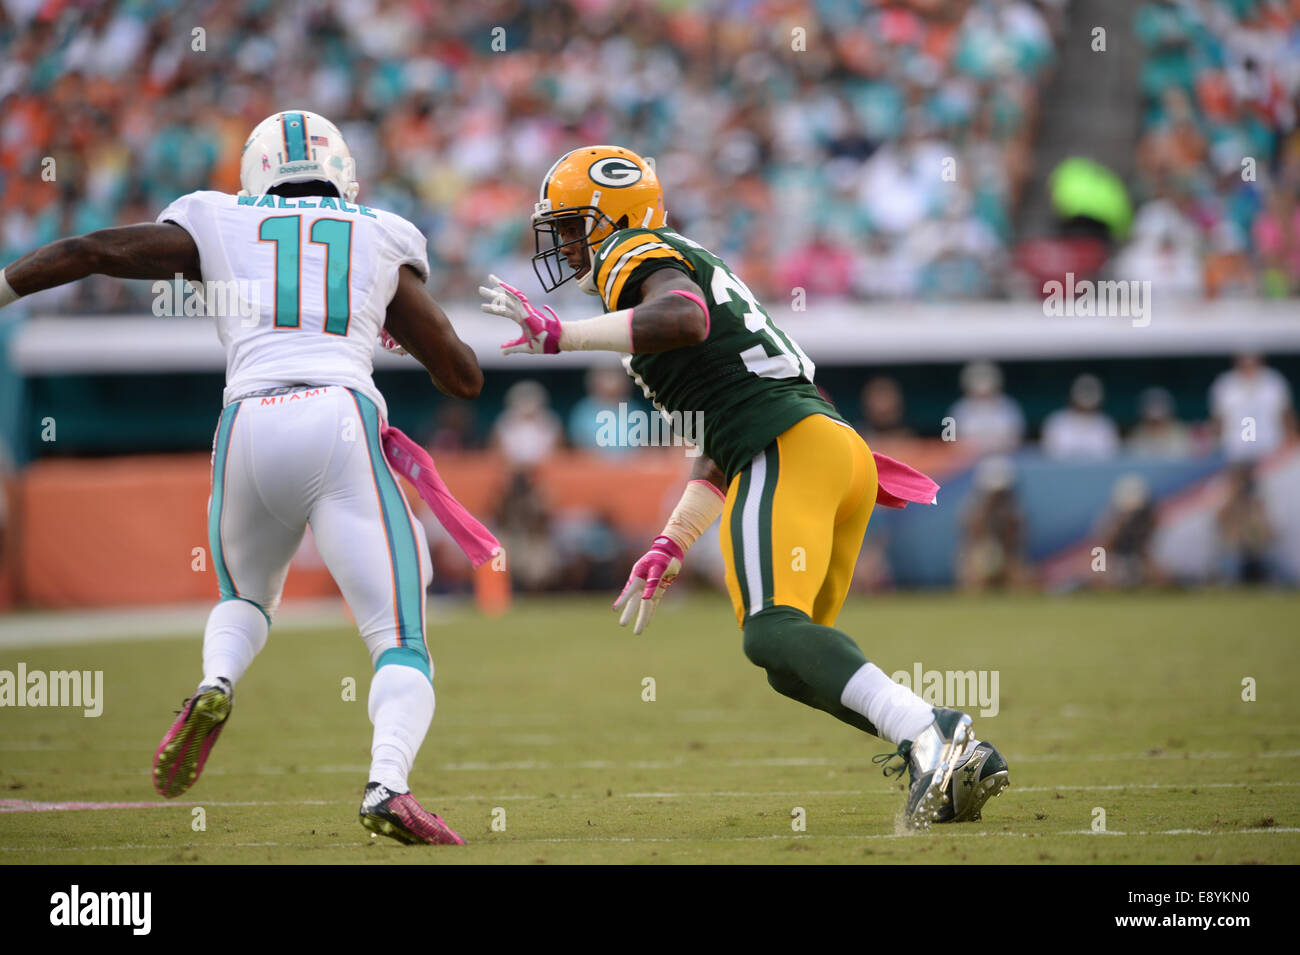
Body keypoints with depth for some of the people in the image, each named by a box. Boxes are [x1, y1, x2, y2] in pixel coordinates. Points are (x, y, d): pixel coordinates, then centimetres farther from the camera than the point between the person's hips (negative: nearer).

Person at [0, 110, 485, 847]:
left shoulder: (220, 227, 22)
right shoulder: (383, 242, 22)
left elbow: (88, 252, 13)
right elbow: (466, 378, 22)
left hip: (249, 430, 2)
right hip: (342, 424, -2)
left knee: (246, 600, 30)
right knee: (402, 642, 1)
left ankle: (215, 687, -4)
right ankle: (388, 785, -27)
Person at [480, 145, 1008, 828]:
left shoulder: (635, 258, 3)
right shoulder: (685, 267, 32)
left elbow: (684, 317, -24)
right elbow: (720, 451, 33)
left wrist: (559, 335, -20)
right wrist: (670, 548, 32)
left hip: (790, 446, -10)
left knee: (772, 632, -23)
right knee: (792, 666, 12)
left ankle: (925, 735, -39)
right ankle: (960, 756, -1)